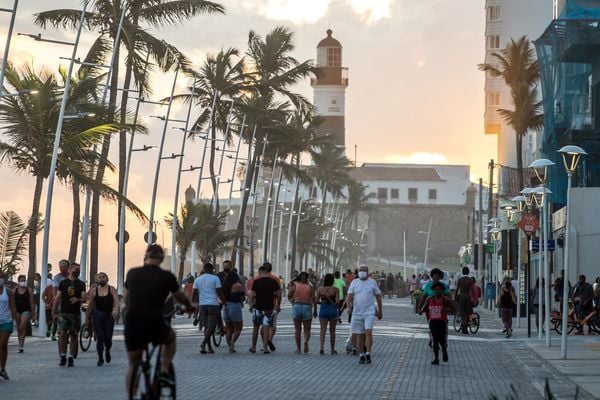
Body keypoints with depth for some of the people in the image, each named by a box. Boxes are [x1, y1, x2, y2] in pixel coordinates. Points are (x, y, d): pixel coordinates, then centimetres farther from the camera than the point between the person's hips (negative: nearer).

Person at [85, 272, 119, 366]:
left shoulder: (112, 289, 0)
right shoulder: (95, 290, 5)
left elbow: (116, 301, -15)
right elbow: (90, 305, 9)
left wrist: (116, 310, -34)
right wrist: (87, 317, 9)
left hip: (109, 315, -1)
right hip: (98, 315, 1)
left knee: (108, 337, 3)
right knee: (99, 337, -6)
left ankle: (107, 351, 36)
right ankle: (100, 359, 0)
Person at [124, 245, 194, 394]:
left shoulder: (132, 273, 7)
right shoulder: (167, 276, -1)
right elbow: (179, 297, 16)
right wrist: (190, 306, 38)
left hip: (132, 325, 2)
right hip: (155, 325, -2)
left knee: (133, 366, 17)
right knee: (171, 337, 31)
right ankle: (164, 371, 16)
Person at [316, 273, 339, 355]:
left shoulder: (320, 289, -2)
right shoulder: (335, 289, -7)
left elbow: (316, 301, -4)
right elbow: (337, 301, -13)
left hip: (323, 310, 0)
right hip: (333, 310, 0)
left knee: (323, 330, 1)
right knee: (332, 331, 13)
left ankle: (322, 348, -18)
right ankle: (332, 350, 21)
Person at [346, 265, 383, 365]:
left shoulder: (372, 282, 4)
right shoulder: (354, 282, 5)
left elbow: (378, 296, 11)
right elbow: (349, 295, -2)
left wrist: (380, 311, 12)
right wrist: (349, 305, -22)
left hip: (369, 312, -2)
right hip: (357, 312, 2)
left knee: (368, 332, -16)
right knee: (360, 335, 7)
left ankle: (368, 354, -15)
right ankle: (362, 355, 17)